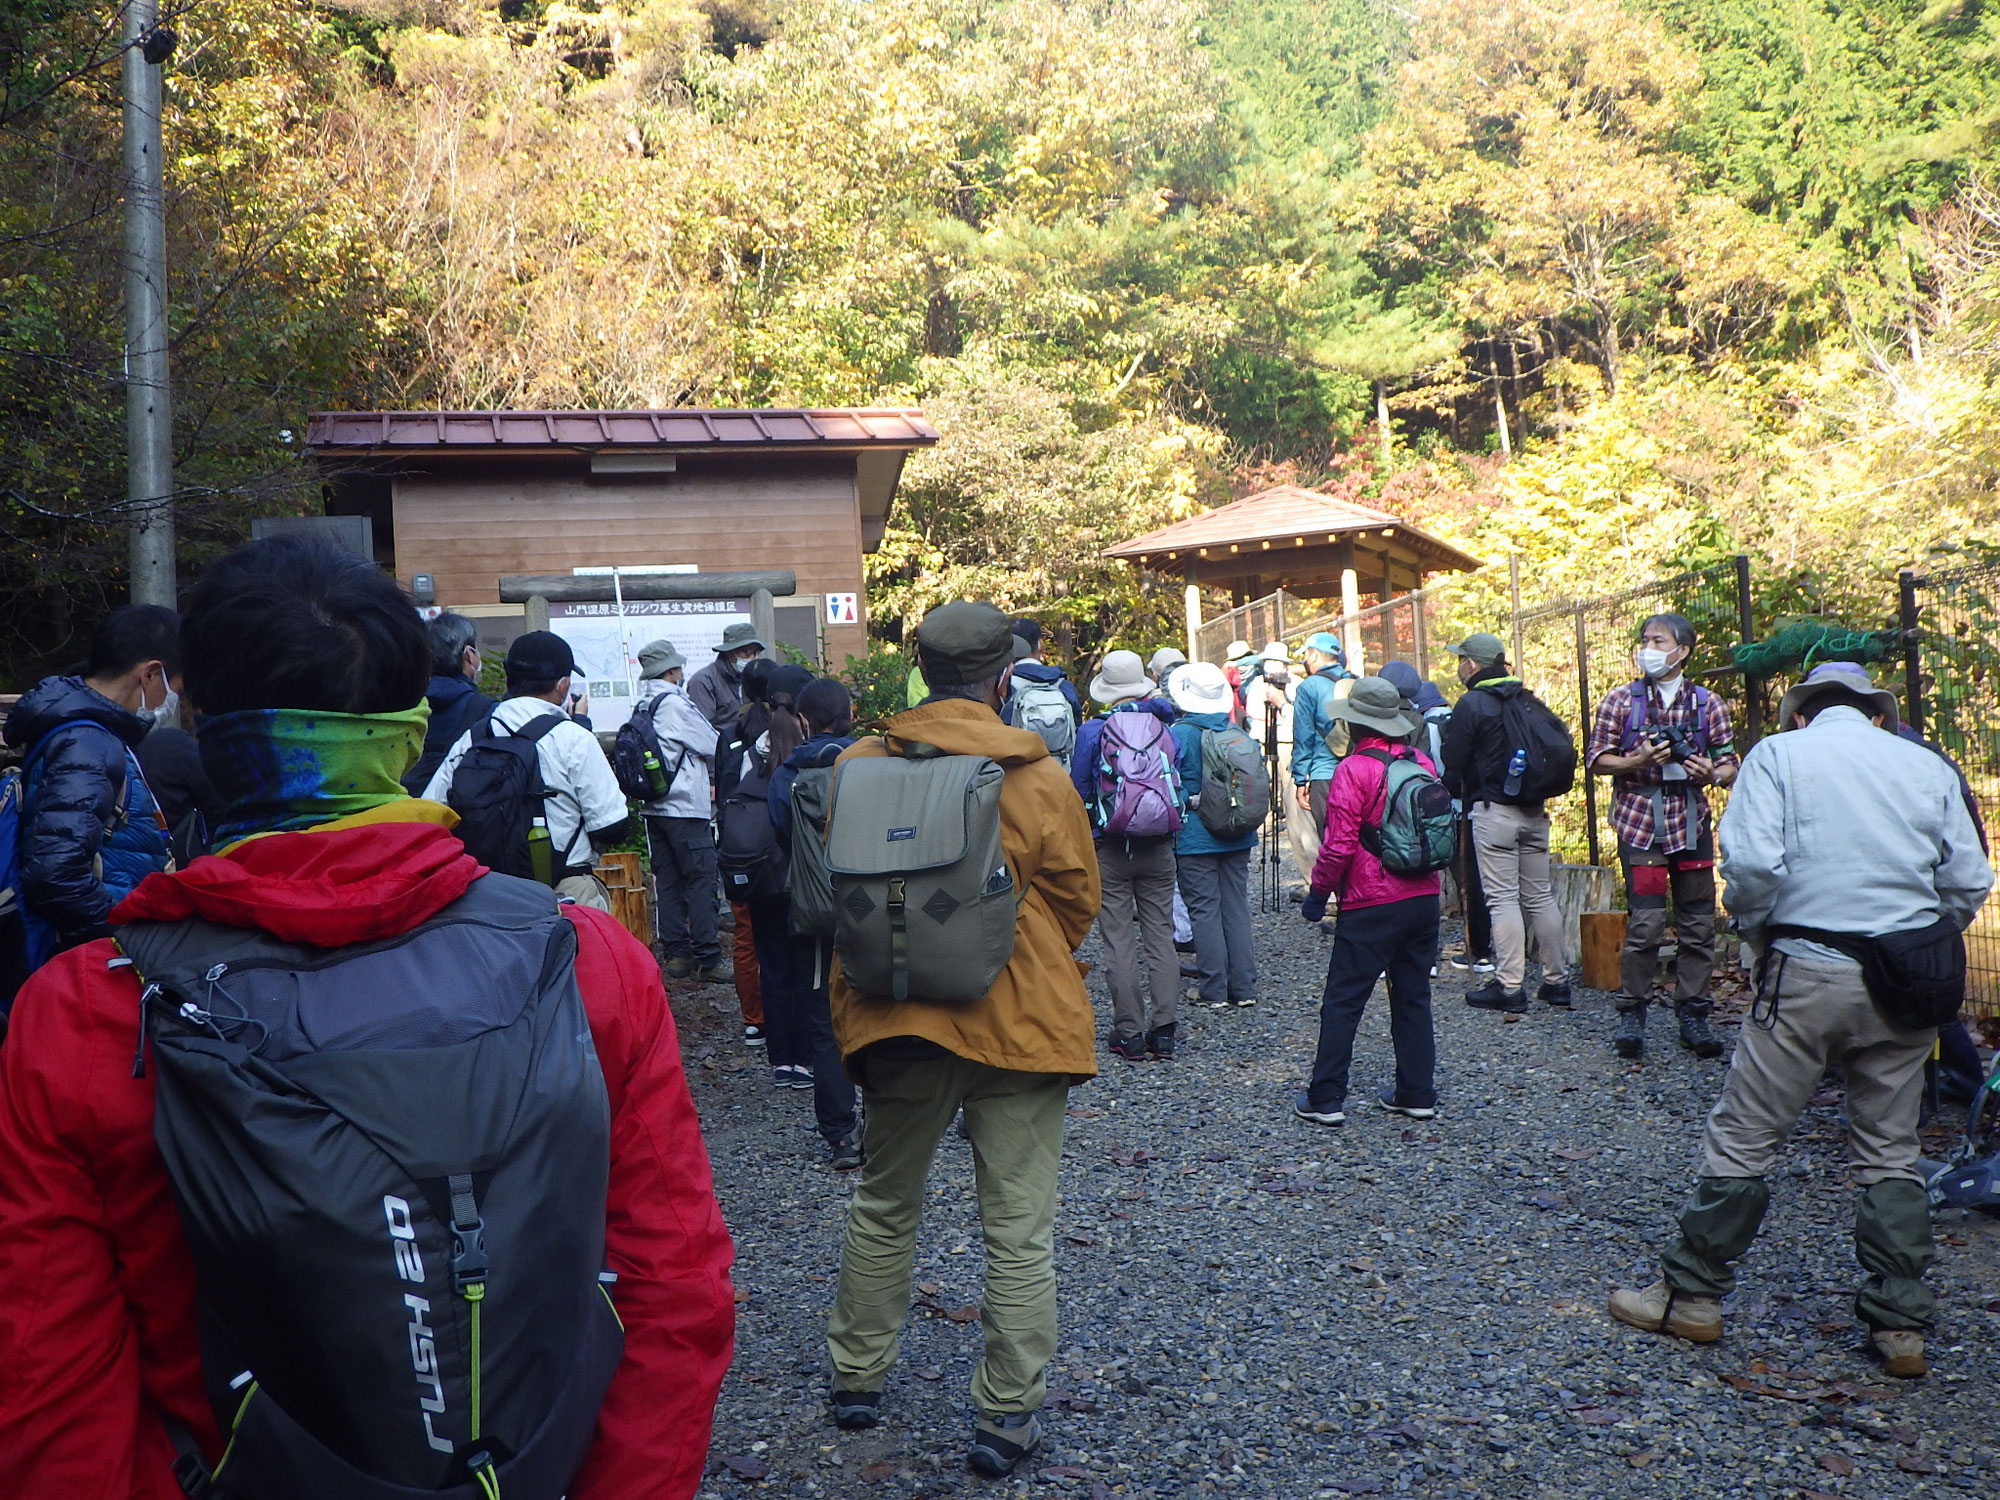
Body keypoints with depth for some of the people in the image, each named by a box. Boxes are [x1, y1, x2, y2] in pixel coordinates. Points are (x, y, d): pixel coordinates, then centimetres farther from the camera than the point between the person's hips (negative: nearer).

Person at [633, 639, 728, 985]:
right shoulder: (675, 703, -13)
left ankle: (675, 954, 15)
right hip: (685, 807, -8)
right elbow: (713, 747, -8)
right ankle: (706, 960, -5)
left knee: (666, 880, 11)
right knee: (700, 880, -4)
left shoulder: (639, 707, 10)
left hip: (652, 808, 8)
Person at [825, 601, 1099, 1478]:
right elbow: (1078, 903, -2)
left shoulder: (858, 767, -6)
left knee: (883, 1205, 22)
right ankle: (1007, 1417, 16)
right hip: (1021, 1023, -2)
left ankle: (857, 1376, 36)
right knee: (1018, 1227, 9)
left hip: (896, 1019, 3)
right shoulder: (1039, 779, -12)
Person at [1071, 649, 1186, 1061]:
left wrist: (1085, 839, 15)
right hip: (1159, 849, 3)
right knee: (1160, 935, 8)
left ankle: (1129, 1033, 5)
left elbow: (1079, 791, 0)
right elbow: (1182, 788, 9)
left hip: (1111, 849, -2)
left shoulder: (1093, 732, -6)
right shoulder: (1165, 729, 1)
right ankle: (1164, 1030, 8)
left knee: (1118, 941, 3)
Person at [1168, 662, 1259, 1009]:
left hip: (1195, 838, -5)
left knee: (1204, 911, 1)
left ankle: (1214, 990, 4)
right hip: (1237, 836, 5)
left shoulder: (1179, 734, -11)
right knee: (1236, 908, 10)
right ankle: (1244, 987, 14)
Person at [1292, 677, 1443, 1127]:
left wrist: (1317, 892, -6)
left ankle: (1326, 1099, 5)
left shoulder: (1353, 769, -14)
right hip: (1424, 898, 7)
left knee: (1342, 1002, 1)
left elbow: (1339, 844, -17)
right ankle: (1417, 1094, 20)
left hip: (1371, 905, -6)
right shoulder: (1423, 763, 6)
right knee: (1413, 997, 15)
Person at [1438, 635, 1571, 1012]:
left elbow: (1453, 766, -8)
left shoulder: (1471, 704, -8)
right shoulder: (1531, 702, 12)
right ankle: (1556, 980, 14)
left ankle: (1510, 985, -4)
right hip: (1535, 811, 7)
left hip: (1493, 811, -7)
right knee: (1541, 896, 11)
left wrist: (1458, 796, 10)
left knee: (1502, 898, -4)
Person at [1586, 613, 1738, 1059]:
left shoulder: (1707, 703, 9)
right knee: (1645, 924, -8)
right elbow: (1596, 759, 3)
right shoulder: (1621, 699, 4)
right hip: (1640, 824, -3)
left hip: (1692, 824, 3)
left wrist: (1713, 773, -12)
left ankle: (1693, 1014, 16)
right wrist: (1636, 762, -15)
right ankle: (1632, 1014, 5)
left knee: (1698, 925, 4)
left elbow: (1729, 762, 11)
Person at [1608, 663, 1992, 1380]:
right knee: (1891, 1152, 14)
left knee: (1744, 1134, 4)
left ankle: (1691, 1295, 13)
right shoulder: (1929, 766, 11)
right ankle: (1900, 1326, 18)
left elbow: (1751, 861, -14)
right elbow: (1970, 883, 5)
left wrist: (1758, 936, 2)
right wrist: (1921, 939, 19)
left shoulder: (1777, 754, 1)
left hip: (1809, 972, -4)